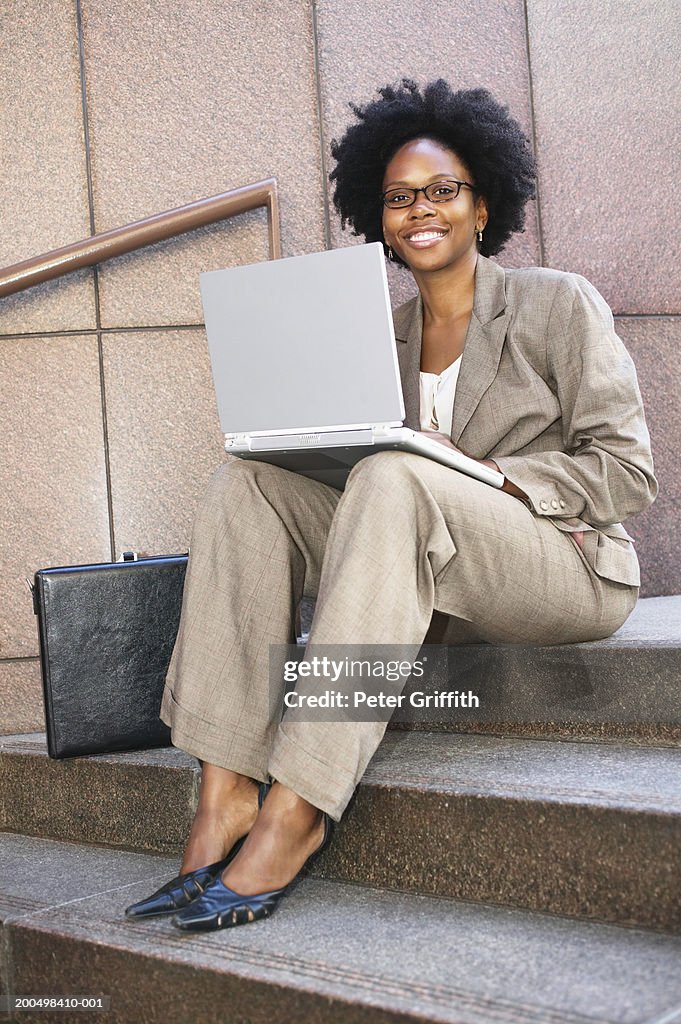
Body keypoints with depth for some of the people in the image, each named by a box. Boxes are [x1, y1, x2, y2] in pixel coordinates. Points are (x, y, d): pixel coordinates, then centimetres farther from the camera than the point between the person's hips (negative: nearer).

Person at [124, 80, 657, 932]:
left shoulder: (558, 303, 0)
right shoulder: (385, 338, 14)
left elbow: (627, 474, -5)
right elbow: (362, 462, 14)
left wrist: (479, 475, -17)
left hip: (570, 567, -5)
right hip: (433, 584, 5)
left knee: (392, 480, -34)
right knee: (247, 483, -15)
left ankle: (294, 813, -36)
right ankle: (226, 792, -26)